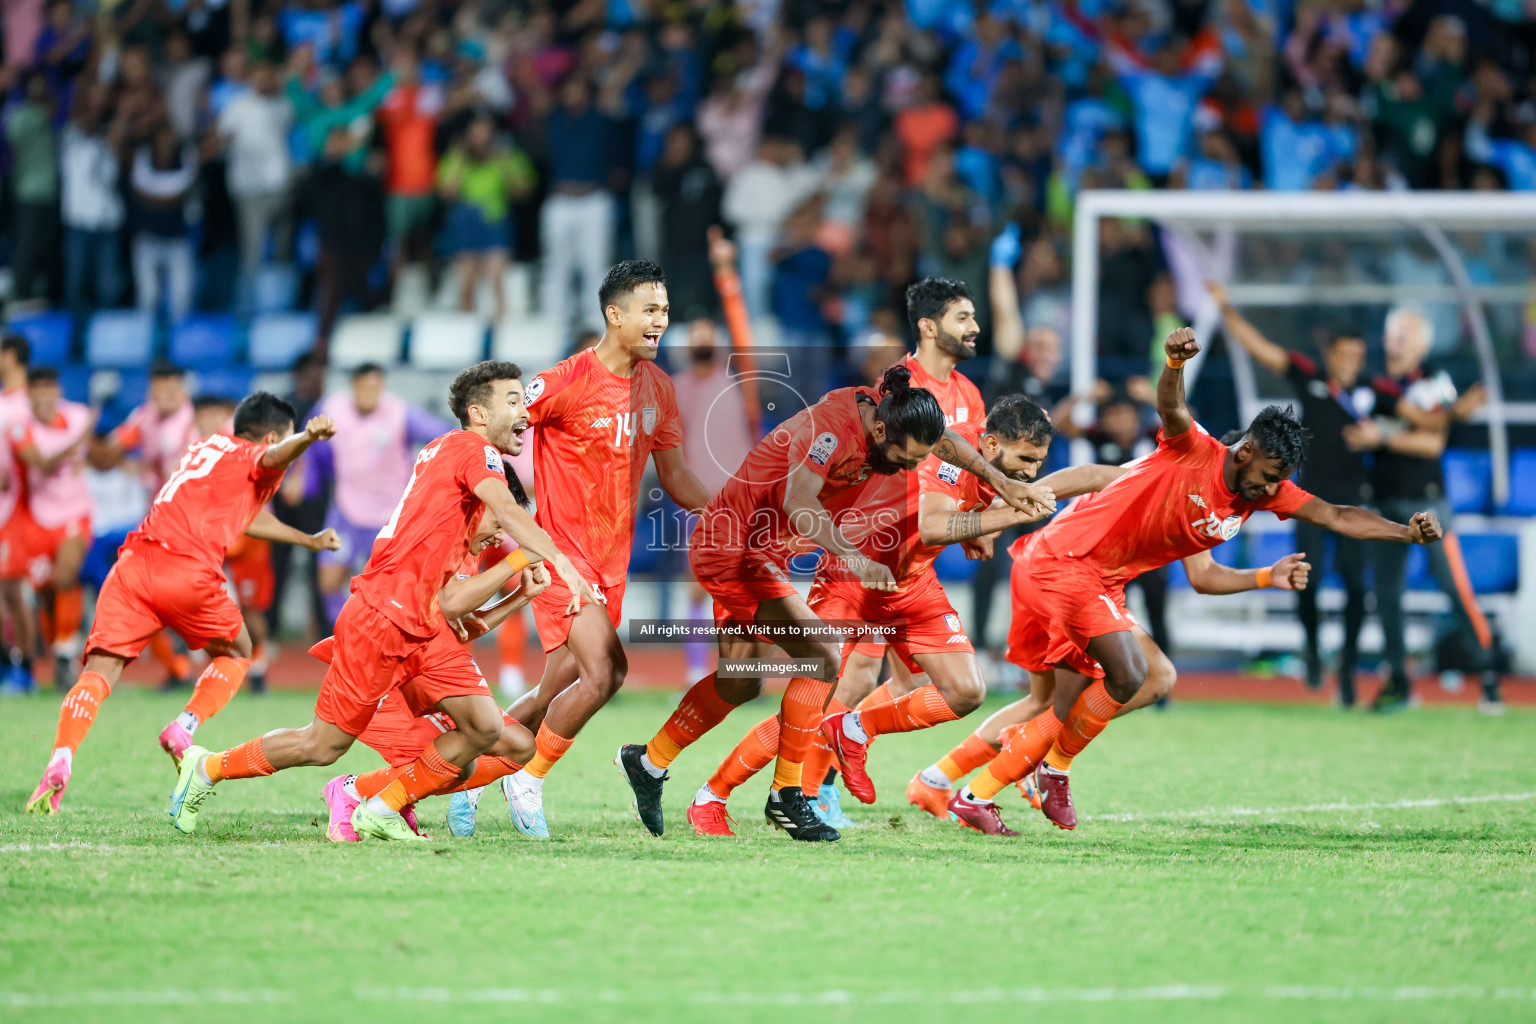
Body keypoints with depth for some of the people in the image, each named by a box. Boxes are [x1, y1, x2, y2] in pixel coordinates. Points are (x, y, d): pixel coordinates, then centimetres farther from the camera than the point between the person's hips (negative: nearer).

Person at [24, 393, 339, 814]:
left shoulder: (206, 448, 36)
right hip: (190, 573, -5)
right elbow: (275, 456, -14)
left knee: (100, 671, -4)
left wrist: (308, 539, 64)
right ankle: (184, 729, 0)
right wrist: (308, 437, -36)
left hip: (136, 562, 5)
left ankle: (61, 761, -28)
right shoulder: (253, 458, 14)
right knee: (235, 654, 22)